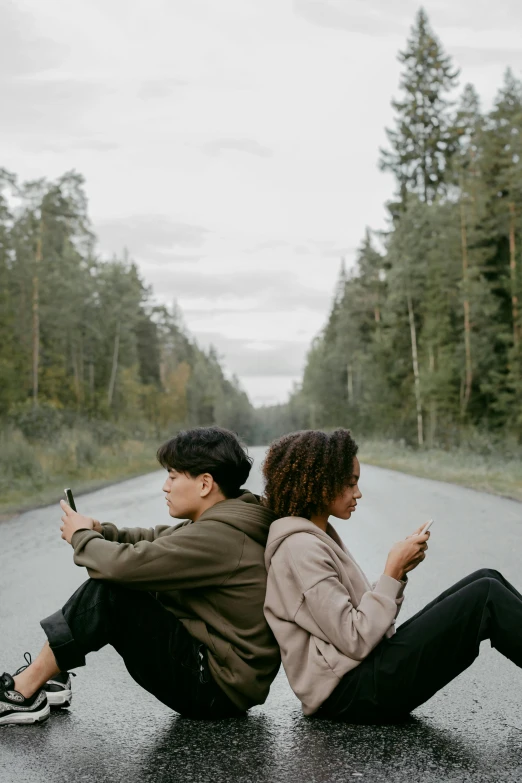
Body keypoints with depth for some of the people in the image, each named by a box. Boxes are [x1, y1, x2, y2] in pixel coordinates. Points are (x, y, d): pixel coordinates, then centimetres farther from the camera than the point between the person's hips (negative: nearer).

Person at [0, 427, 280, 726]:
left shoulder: (220, 537, -24)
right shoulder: (227, 521, 7)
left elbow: (125, 564, -27)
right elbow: (159, 540, 15)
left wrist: (81, 537, -7)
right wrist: (101, 532, -1)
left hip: (217, 690, -10)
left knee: (107, 592, -17)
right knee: (111, 579, 10)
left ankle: (24, 692, -4)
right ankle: (50, 676, 13)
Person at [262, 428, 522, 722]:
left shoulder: (320, 536, 14)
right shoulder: (301, 549, -17)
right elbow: (355, 641, -21)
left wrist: (398, 571, -1)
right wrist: (393, 571, -15)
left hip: (368, 670, 10)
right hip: (354, 692, -10)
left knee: (487, 580, 1)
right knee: (487, 595, -16)